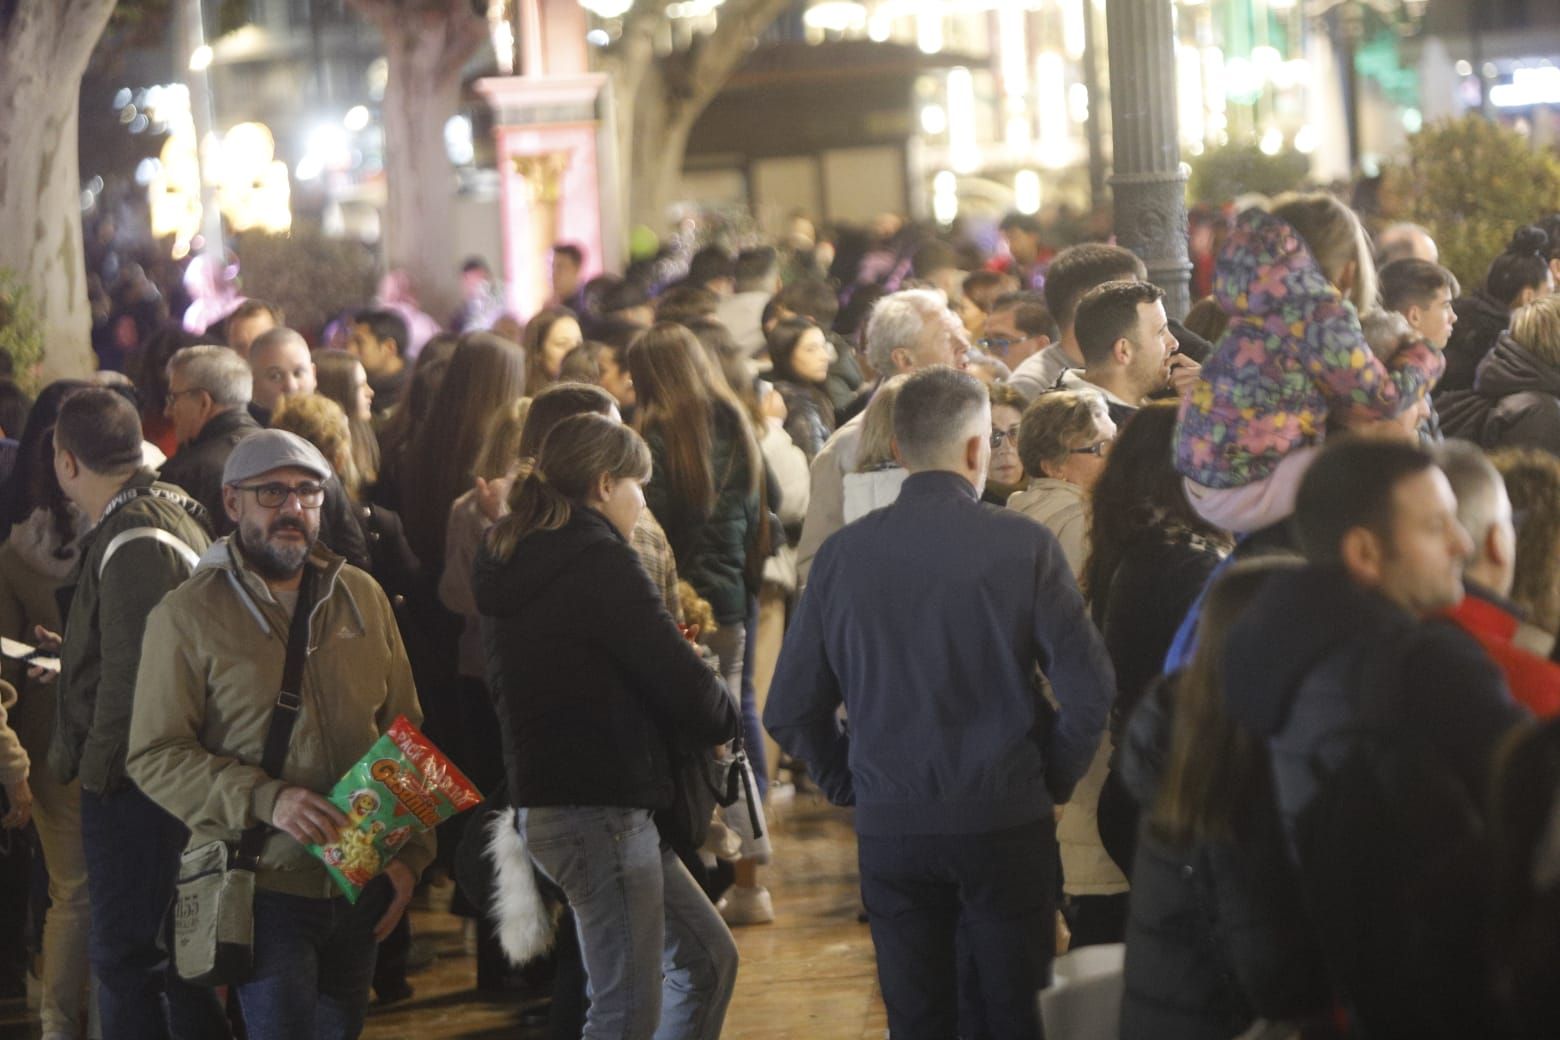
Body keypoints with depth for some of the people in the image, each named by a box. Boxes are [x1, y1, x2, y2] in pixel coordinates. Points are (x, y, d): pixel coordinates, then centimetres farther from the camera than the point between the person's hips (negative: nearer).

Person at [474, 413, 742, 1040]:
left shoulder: (516, 566, 14)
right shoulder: (599, 564, -15)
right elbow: (684, 684, -15)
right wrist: (722, 718, 7)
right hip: (600, 810, -10)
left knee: (706, 958, 17)